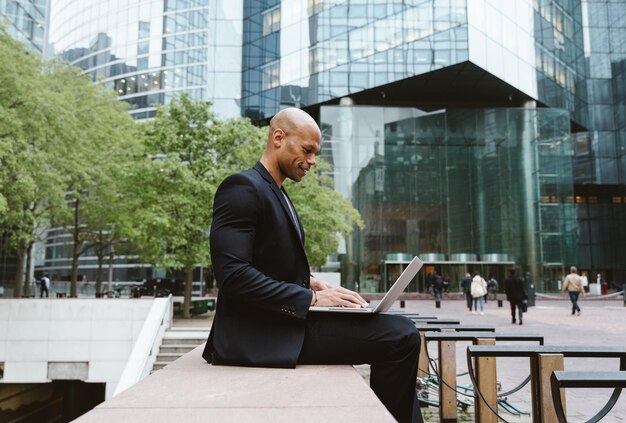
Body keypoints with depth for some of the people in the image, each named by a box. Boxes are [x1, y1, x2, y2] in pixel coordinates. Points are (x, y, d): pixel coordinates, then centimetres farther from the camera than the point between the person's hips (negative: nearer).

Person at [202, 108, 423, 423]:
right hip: (261, 333, -10)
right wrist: (311, 298, -20)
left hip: (281, 321, 10)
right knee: (399, 335, -17)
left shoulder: (276, 194, 18)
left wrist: (309, 283, 4)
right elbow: (233, 274, -22)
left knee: (399, 330, 11)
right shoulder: (242, 187, -12)